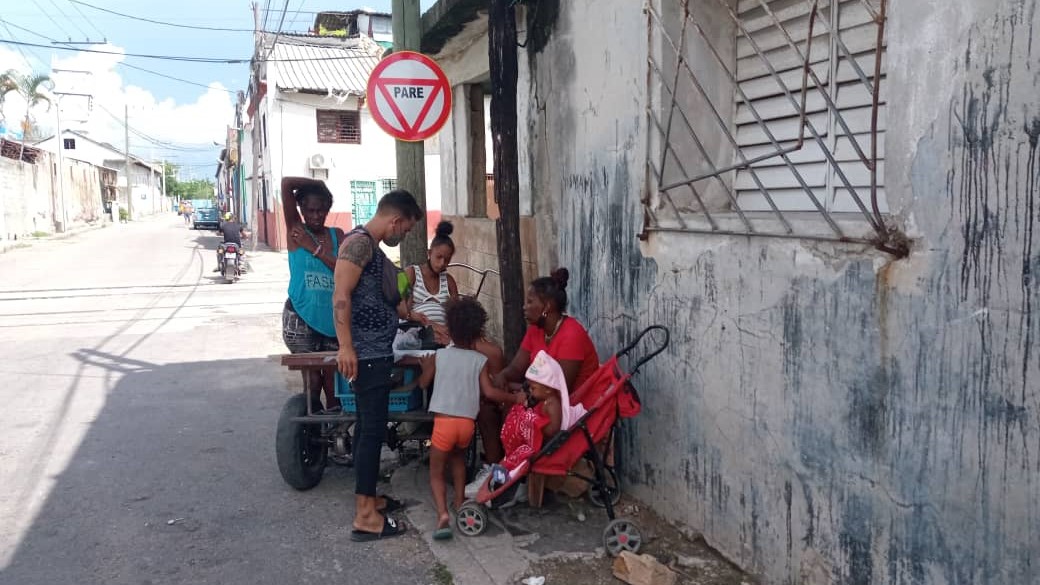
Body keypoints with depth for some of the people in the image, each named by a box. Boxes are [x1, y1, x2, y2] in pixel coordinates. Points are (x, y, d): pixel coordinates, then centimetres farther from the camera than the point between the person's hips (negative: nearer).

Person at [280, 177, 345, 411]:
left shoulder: (337, 235, 8)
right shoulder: (296, 229, -1)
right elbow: (286, 183, -11)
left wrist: (314, 247, -10)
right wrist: (318, 183, 2)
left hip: (333, 316, 3)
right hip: (300, 317, -3)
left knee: (333, 374, 8)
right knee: (312, 374, 1)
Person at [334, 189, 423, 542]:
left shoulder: (374, 249, 19)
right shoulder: (359, 242, -12)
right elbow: (341, 296, -20)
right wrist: (345, 346, -27)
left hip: (377, 353, 10)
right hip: (365, 354, -10)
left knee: (369, 427, 16)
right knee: (373, 429, -9)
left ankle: (367, 498, 26)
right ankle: (365, 516, -5)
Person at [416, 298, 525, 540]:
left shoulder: (439, 356, 5)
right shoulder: (481, 360, 3)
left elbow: (423, 383, 15)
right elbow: (489, 392, -6)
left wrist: (426, 366, 34)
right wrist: (515, 398, 5)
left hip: (443, 420, -2)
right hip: (468, 422, 2)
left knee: (436, 471, 6)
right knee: (458, 456, 32)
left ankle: (443, 514, -14)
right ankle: (460, 500, 33)